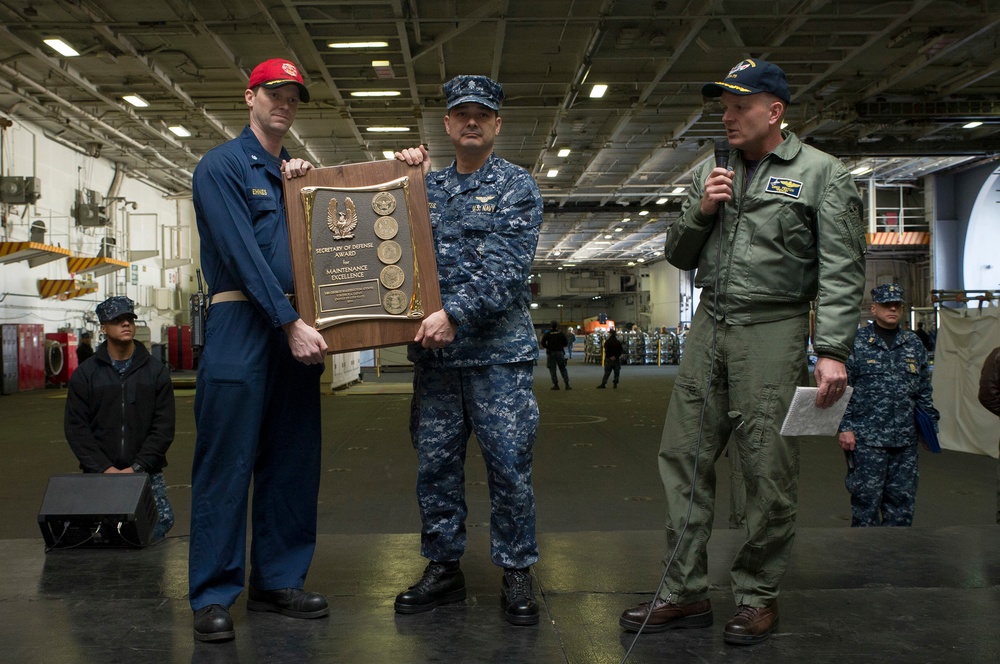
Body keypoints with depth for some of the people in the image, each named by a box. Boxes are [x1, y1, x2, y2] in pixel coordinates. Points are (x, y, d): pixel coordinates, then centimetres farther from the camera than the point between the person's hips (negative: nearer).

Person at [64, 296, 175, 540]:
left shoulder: (156, 371, 7)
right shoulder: (84, 374, 8)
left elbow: (164, 426, 2)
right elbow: (75, 427, 2)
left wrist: (137, 468, -10)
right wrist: (104, 468, -10)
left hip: (145, 471, 0)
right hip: (98, 473, 0)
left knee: (163, 520, -19)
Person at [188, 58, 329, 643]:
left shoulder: (297, 174, 21)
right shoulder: (223, 165, 0)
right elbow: (241, 252, -11)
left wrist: (305, 189, 4)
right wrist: (291, 324, -17)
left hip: (296, 327, 7)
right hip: (242, 325, -6)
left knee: (293, 462, 7)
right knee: (227, 460, -5)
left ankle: (279, 580, 17)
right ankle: (214, 595, 3)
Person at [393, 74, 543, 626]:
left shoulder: (516, 187, 2)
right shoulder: (427, 186, 15)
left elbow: (509, 268, -10)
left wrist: (455, 313, -20)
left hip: (499, 351, -4)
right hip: (434, 352, 4)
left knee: (508, 463, -1)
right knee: (435, 463, 9)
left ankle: (515, 572, 14)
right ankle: (443, 568, 22)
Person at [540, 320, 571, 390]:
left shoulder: (547, 334, -3)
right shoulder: (561, 333, 0)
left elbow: (543, 343, -8)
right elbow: (566, 343, 1)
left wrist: (547, 347, 10)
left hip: (551, 353, -1)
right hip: (560, 352, 1)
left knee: (552, 369, 4)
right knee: (563, 369, 7)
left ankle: (555, 384, 0)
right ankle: (567, 384, 1)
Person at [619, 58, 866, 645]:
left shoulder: (821, 174, -1)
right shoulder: (711, 174, 15)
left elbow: (842, 272, -7)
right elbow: (679, 257, 18)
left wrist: (834, 351, -17)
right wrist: (701, 212, -1)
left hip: (773, 332, -5)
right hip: (709, 327, 5)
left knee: (769, 473, -1)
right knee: (684, 458, 4)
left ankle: (758, 597, 15)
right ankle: (686, 592, 13)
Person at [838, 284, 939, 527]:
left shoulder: (914, 343, 14)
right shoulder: (855, 342, -1)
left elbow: (923, 389, 20)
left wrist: (931, 421, 14)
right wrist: (844, 427, -9)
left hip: (905, 440, 5)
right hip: (866, 439, -5)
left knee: (902, 498, 9)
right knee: (866, 498, -1)